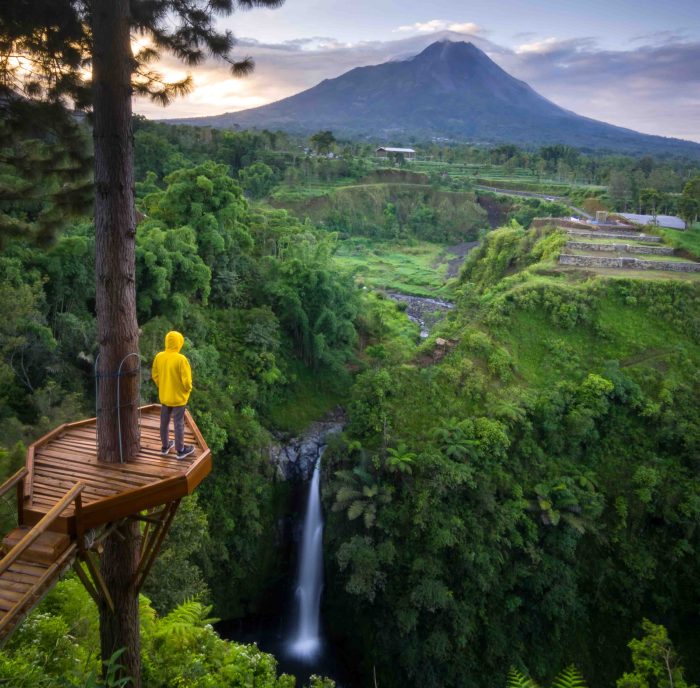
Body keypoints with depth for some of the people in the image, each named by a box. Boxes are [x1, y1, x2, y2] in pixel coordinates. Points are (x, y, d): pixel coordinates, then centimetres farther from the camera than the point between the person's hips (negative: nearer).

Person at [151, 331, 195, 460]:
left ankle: (165, 446, 33)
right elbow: (186, 380, -20)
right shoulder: (181, 359, -24)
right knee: (178, 423, 7)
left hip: (164, 396, 5)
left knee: (164, 422, 18)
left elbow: (155, 375, 4)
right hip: (178, 397, -5)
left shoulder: (158, 357, -7)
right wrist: (188, 389, 0)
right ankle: (181, 450, 19)